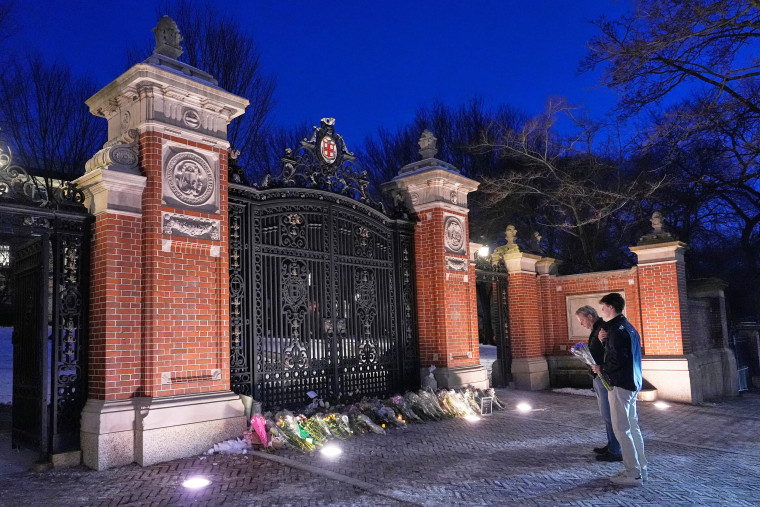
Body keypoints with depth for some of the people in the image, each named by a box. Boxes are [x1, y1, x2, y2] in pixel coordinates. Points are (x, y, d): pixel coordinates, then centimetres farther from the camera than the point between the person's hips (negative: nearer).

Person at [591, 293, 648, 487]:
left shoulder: (616, 330, -16)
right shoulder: (629, 327, 14)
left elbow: (617, 359, -23)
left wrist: (601, 369, -8)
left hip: (620, 384, -10)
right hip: (633, 383, 10)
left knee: (621, 429, -4)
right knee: (632, 427, 15)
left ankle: (633, 474, -1)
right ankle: (640, 468, 22)